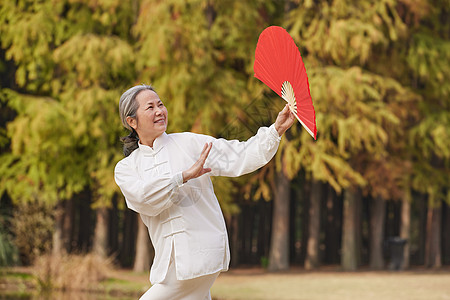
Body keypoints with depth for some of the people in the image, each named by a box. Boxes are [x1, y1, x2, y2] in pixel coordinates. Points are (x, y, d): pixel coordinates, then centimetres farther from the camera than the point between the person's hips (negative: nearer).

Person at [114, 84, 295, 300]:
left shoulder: (189, 143, 5)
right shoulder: (125, 168, 9)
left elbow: (239, 158, 1)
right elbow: (145, 198, -11)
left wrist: (277, 130, -10)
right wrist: (185, 176, -19)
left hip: (200, 255, -3)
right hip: (168, 261, 3)